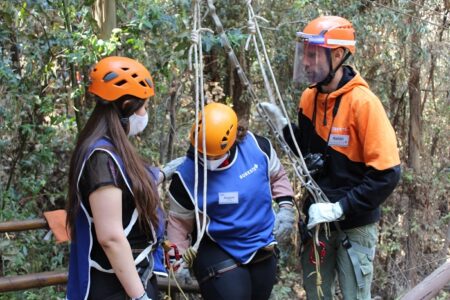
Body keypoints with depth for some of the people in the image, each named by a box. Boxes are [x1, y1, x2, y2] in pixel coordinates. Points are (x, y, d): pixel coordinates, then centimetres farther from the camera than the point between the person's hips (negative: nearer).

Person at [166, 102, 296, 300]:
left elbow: (277, 177, 6)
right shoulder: (187, 176, -22)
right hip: (218, 254, -4)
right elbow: (179, 221, -8)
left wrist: (286, 207, -5)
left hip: (263, 250, 4)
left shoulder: (257, 147, -16)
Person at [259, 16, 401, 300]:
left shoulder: (363, 102, -19)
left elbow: (387, 174, -21)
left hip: (354, 225, -6)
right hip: (317, 220, 6)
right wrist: (283, 126, 0)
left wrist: (339, 208, -23)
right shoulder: (309, 98, 1)